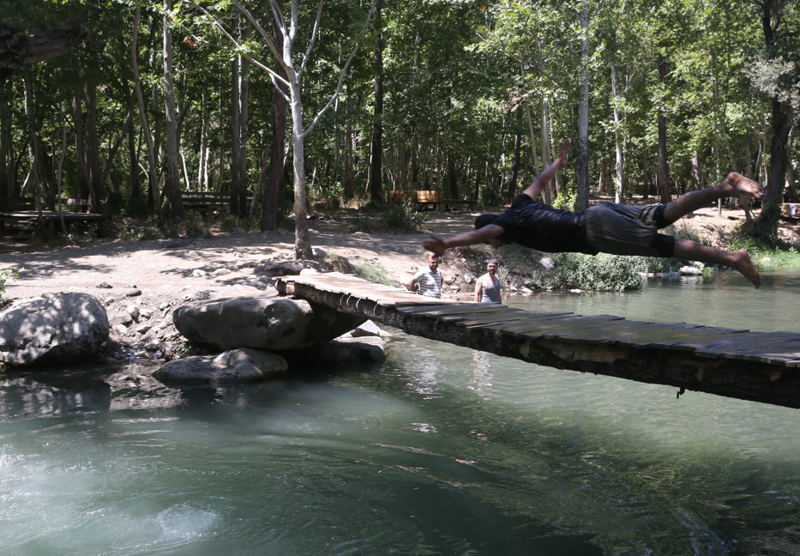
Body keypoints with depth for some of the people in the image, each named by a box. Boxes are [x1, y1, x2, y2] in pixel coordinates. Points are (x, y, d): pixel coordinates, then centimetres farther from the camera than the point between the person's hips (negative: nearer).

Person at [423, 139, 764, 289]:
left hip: (597, 231, -8)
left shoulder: (509, 224, 1)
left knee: (668, 246, -14)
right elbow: (540, 181, 40)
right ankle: (725, 187, -5)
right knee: (668, 213, 4)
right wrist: (558, 161, 59)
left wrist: (446, 244, -30)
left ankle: (731, 258, -19)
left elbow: (480, 232, -19)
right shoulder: (520, 208, 24)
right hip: (600, 213, 8)